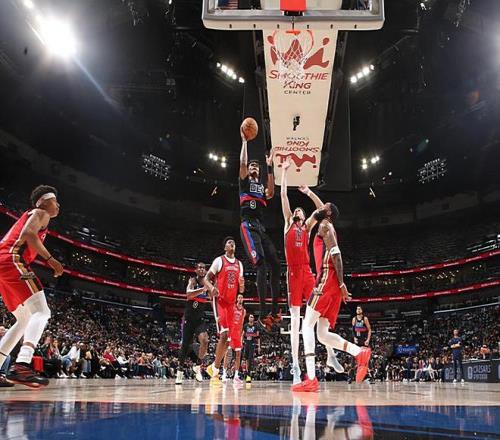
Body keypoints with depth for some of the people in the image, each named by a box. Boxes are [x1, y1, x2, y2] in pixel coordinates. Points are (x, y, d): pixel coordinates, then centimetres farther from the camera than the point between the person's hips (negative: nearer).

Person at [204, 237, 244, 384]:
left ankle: (214, 367, 17)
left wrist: (242, 286, -5)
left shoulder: (239, 264, 14)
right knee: (224, 334, -17)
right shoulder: (219, 261, -3)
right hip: (220, 300, -6)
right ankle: (215, 370, -7)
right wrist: (211, 288, -27)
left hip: (231, 302, 7)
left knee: (228, 338, 5)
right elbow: (206, 279, -6)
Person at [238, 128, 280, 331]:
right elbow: (242, 162, -3)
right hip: (248, 226, -7)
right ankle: (263, 313, -28)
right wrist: (244, 141, 0)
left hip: (261, 227, 7)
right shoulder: (244, 181, 14)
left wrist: (270, 168, 4)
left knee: (275, 264, -4)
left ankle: (274, 310, 0)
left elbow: (271, 193, 3)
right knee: (261, 264, -22)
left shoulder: (262, 185, 26)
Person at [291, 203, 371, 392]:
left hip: (327, 280, -9)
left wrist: (341, 283, -22)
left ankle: (311, 379, -16)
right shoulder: (327, 228, 28)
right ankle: (360, 353, -4)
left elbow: (336, 254, -14)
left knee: (307, 326, -10)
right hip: (332, 285, 9)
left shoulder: (325, 225, -1)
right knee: (322, 334, 7)